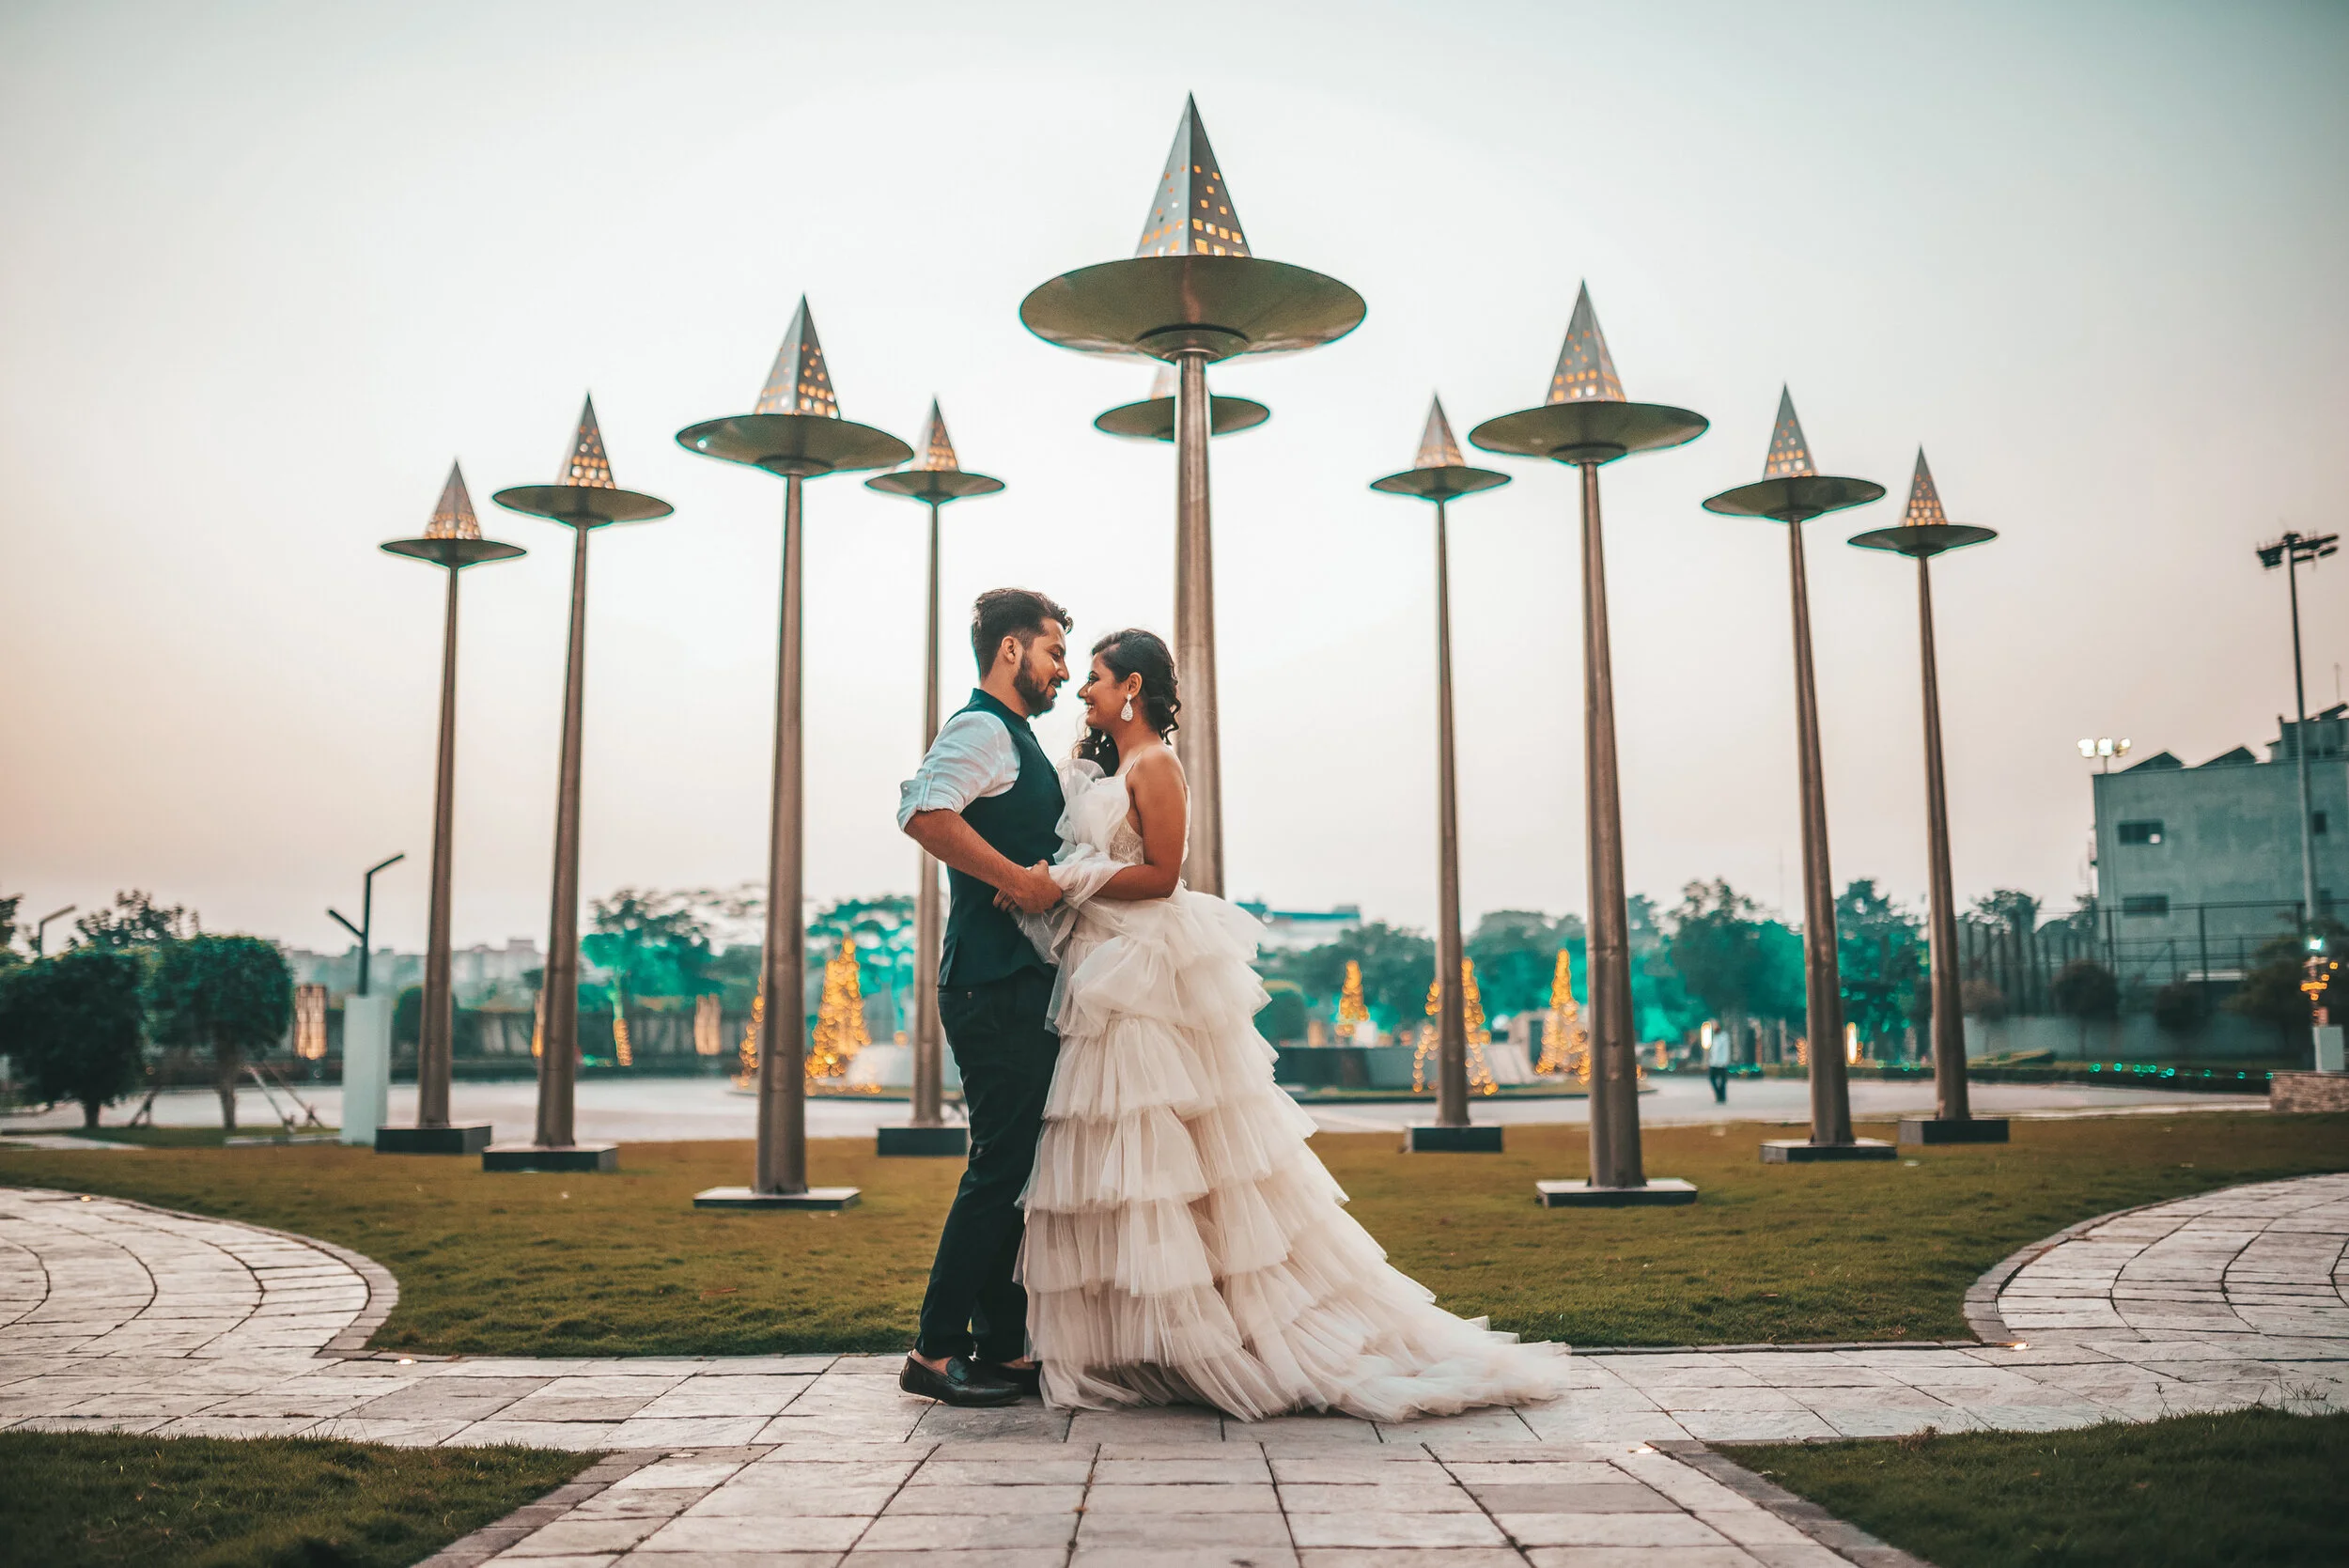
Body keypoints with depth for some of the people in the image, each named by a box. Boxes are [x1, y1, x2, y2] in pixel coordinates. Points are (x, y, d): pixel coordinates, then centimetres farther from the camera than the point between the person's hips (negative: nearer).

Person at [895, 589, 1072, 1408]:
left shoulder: (1016, 740, 24)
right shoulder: (982, 728, -9)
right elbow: (925, 813, -26)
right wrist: (1019, 879, -24)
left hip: (1025, 981, 10)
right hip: (996, 980, -10)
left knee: (1021, 1167, 11)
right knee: (1002, 1165, -9)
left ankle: (1003, 1348, 17)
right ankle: (935, 1352, -2)